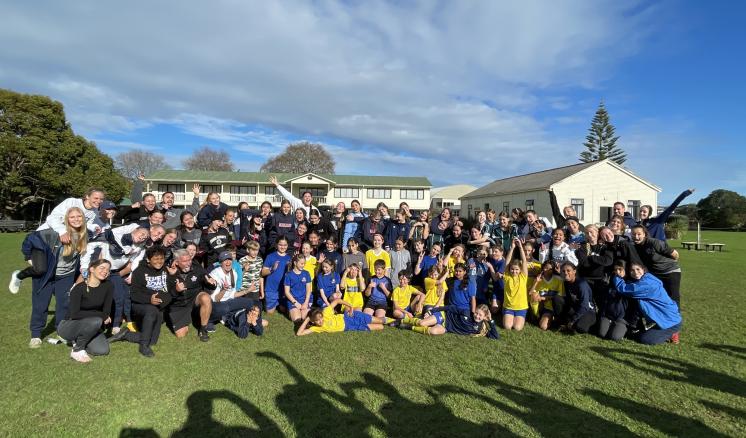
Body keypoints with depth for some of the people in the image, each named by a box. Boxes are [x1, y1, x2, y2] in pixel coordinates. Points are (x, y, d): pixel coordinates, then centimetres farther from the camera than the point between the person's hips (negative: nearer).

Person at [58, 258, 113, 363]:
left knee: (103, 350, -16)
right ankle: (76, 350, -12)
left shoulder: (107, 286, -6)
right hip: (68, 326, -5)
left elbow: (107, 311, -3)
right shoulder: (79, 288, -19)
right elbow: (74, 314, -28)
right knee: (95, 321, -34)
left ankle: (77, 340, 12)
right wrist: (101, 315, -24)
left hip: (90, 326, 5)